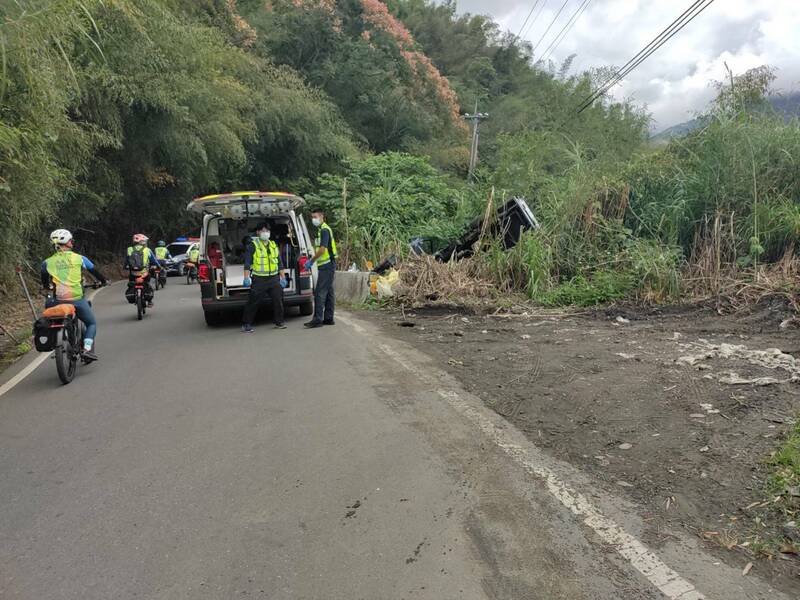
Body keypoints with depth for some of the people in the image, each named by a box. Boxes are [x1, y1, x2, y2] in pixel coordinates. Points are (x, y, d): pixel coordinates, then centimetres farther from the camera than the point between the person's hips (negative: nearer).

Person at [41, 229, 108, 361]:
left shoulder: (47, 262, 6)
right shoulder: (79, 258, 2)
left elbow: (44, 282, 19)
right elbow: (95, 271, 14)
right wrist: (104, 281, 32)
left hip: (58, 300, 2)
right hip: (77, 299, -2)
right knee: (92, 323, 16)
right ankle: (87, 349, -7)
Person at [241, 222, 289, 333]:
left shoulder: (274, 245, 15)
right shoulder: (253, 245, -2)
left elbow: (280, 263, 17)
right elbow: (247, 262, -7)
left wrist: (283, 277, 13)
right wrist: (246, 277, -15)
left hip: (274, 279, 5)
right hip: (259, 279, -5)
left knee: (278, 300, 4)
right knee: (253, 302, -2)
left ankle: (278, 322, 18)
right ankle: (246, 325, 6)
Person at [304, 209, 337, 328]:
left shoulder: (324, 230, -13)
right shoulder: (322, 230, 19)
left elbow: (322, 250, -21)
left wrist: (311, 261, -12)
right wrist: (311, 261, 15)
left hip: (326, 266, -10)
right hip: (327, 266, 10)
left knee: (320, 293, -10)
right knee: (328, 293, 11)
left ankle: (318, 319, -10)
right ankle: (328, 318, 16)